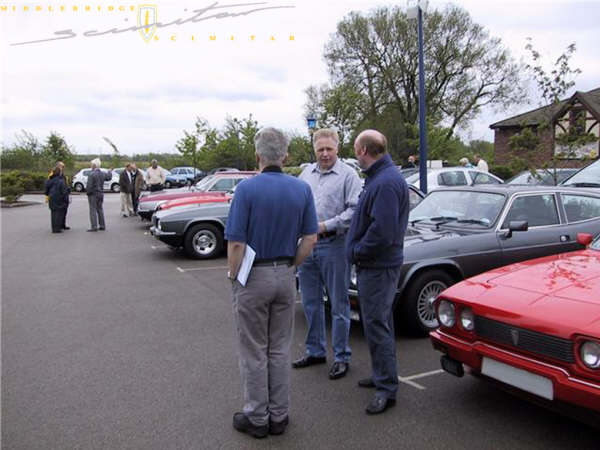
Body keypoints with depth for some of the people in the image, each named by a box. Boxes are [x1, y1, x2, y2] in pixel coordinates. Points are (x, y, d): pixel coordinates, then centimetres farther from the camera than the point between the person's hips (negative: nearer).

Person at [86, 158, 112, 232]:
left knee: (93, 210, -4)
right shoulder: (103, 174, 4)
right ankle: (102, 226, 18)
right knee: (100, 209, 15)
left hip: (93, 194, -7)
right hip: (101, 194, 7)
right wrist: (110, 172, 46)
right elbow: (109, 177, 26)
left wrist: (87, 192, -4)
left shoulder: (91, 175, -17)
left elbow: (89, 186, -19)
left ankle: (94, 227, -6)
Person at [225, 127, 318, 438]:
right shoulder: (302, 189, -1)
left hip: (253, 277, -4)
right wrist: (290, 267, 10)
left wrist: (233, 276, -2)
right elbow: (310, 238, 0)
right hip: (285, 276, 4)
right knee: (279, 350, 16)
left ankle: (257, 418, 21)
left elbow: (236, 243, -16)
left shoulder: (247, 188, -15)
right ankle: (279, 416, 25)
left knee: (253, 352, 9)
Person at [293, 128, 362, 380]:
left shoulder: (348, 175, -4)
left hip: (334, 246, -6)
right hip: (307, 245, 6)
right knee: (310, 302, 14)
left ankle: (341, 357, 15)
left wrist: (326, 225, -18)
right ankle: (315, 350, 29)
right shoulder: (307, 173, 13)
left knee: (338, 304, 3)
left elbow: (355, 210, -13)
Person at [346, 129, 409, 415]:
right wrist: (357, 251, 11)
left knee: (377, 326, -4)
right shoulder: (380, 177, 13)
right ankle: (382, 375, 33)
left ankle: (387, 388, 7)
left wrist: (357, 251, -15)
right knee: (379, 324, 19)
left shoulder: (386, 182, -21)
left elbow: (382, 232, -28)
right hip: (375, 265, 11)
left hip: (377, 267, -11)